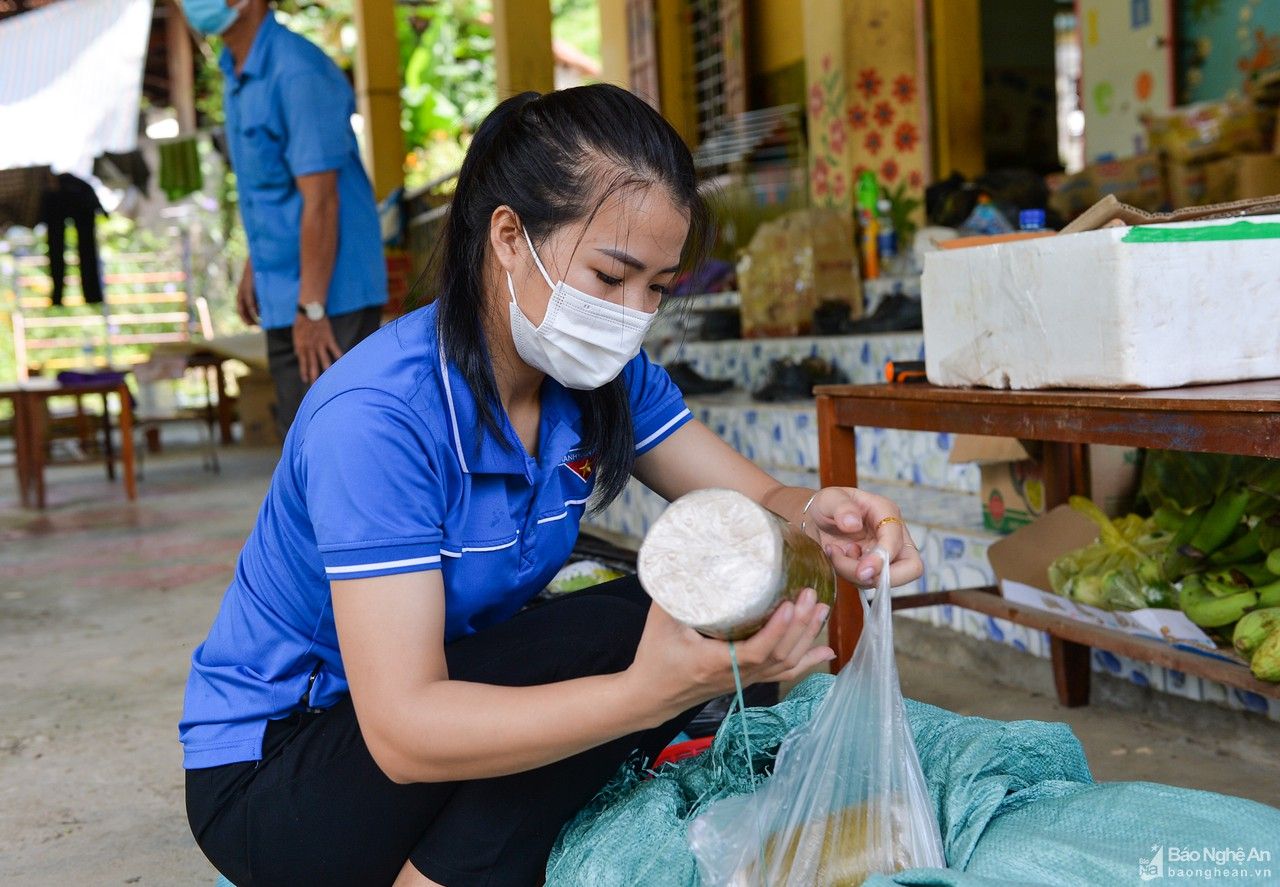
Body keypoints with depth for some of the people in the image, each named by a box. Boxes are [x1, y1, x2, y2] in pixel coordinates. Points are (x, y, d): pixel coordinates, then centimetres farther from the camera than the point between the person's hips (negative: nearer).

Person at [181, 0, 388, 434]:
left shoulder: (297, 72, -19)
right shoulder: (236, 72, 11)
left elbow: (320, 200, -22)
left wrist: (312, 308, -21)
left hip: (330, 297, -9)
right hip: (282, 300, 9)